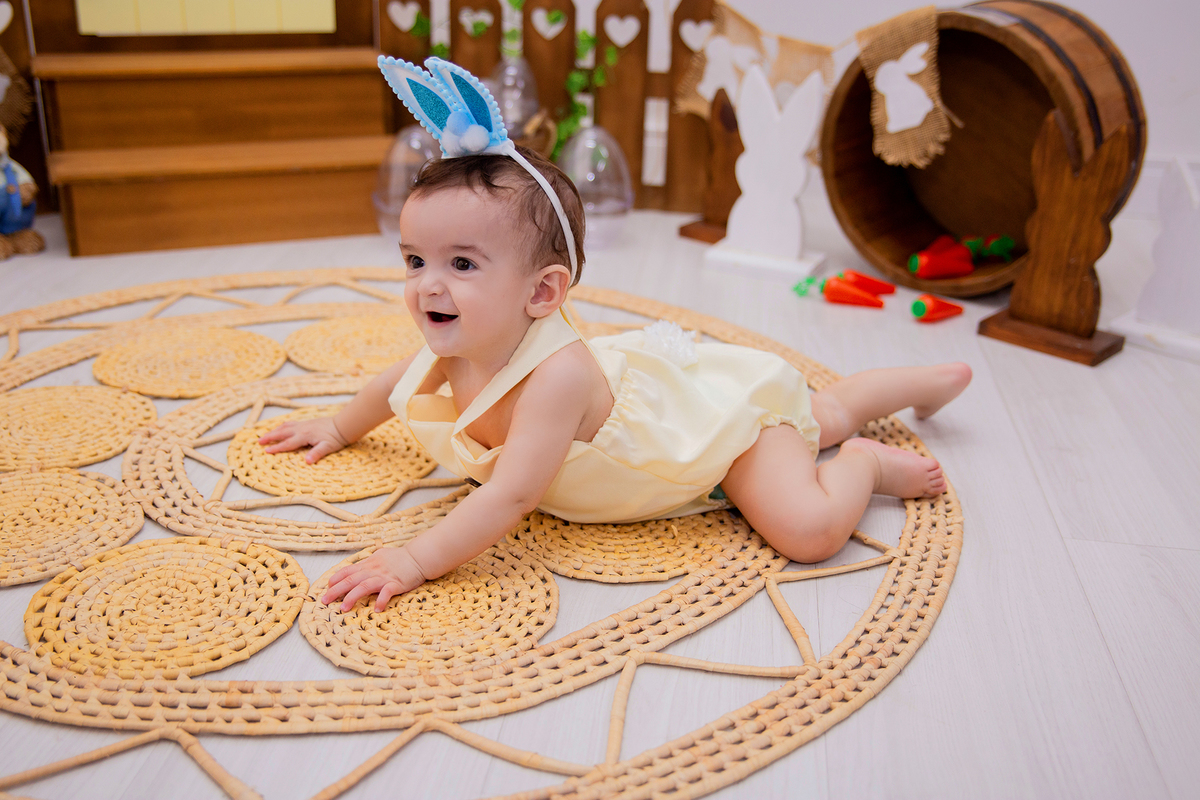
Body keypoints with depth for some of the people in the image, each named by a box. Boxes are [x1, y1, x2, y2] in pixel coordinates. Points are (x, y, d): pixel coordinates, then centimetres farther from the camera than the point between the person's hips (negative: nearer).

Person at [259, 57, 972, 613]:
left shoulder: (556, 376, -44)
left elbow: (510, 498, -49)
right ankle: (919, 383, 50)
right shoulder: (455, 354, -18)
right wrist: (340, 428, 17)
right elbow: (397, 384, 5)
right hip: (660, 383, 8)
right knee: (821, 416, 28)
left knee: (809, 532, -24)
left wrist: (415, 560, -49)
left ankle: (865, 465, 6)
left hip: (722, 410, -8)